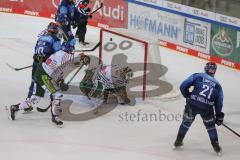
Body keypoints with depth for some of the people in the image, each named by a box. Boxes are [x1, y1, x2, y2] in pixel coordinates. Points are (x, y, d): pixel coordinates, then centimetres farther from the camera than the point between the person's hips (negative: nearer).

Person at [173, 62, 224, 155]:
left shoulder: (197, 76, 11)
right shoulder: (217, 85, 18)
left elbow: (183, 86, 4)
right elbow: (219, 102, 16)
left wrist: (188, 96, 19)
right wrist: (218, 115, 24)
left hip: (192, 104, -1)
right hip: (207, 108, 1)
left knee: (186, 122, 22)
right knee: (210, 126, 23)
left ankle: (178, 142, 32)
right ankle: (216, 147, 24)